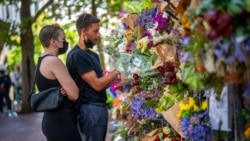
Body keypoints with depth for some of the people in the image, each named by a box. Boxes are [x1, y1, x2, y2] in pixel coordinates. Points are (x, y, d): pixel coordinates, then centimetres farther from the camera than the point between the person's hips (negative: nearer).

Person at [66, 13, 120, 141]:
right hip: (91, 109, -9)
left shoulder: (93, 55, 16)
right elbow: (96, 85, -17)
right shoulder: (77, 55, -14)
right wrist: (115, 73, -9)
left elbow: (102, 82, 12)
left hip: (101, 107, 9)